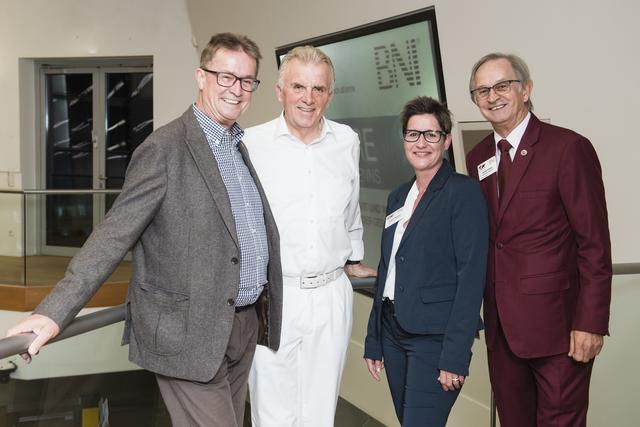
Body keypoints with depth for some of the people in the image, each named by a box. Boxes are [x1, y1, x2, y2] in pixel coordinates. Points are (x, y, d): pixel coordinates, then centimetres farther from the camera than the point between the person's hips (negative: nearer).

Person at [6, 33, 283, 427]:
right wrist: (55, 311, -23)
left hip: (243, 327, 7)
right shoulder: (165, 148, -13)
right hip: (190, 335, -7)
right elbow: (115, 234, -17)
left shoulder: (247, 147, 11)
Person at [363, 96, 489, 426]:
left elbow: (471, 275, -14)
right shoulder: (398, 197, 13)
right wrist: (374, 342, 15)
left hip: (434, 337, -7)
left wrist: (455, 356, -19)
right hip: (393, 333, 7)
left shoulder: (464, 192, -8)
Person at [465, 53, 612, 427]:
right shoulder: (478, 158, 9)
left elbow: (595, 243, -12)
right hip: (501, 323, 6)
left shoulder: (569, 148, -10)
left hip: (556, 322, -6)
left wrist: (590, 323, -16)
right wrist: (487, 305, 8)